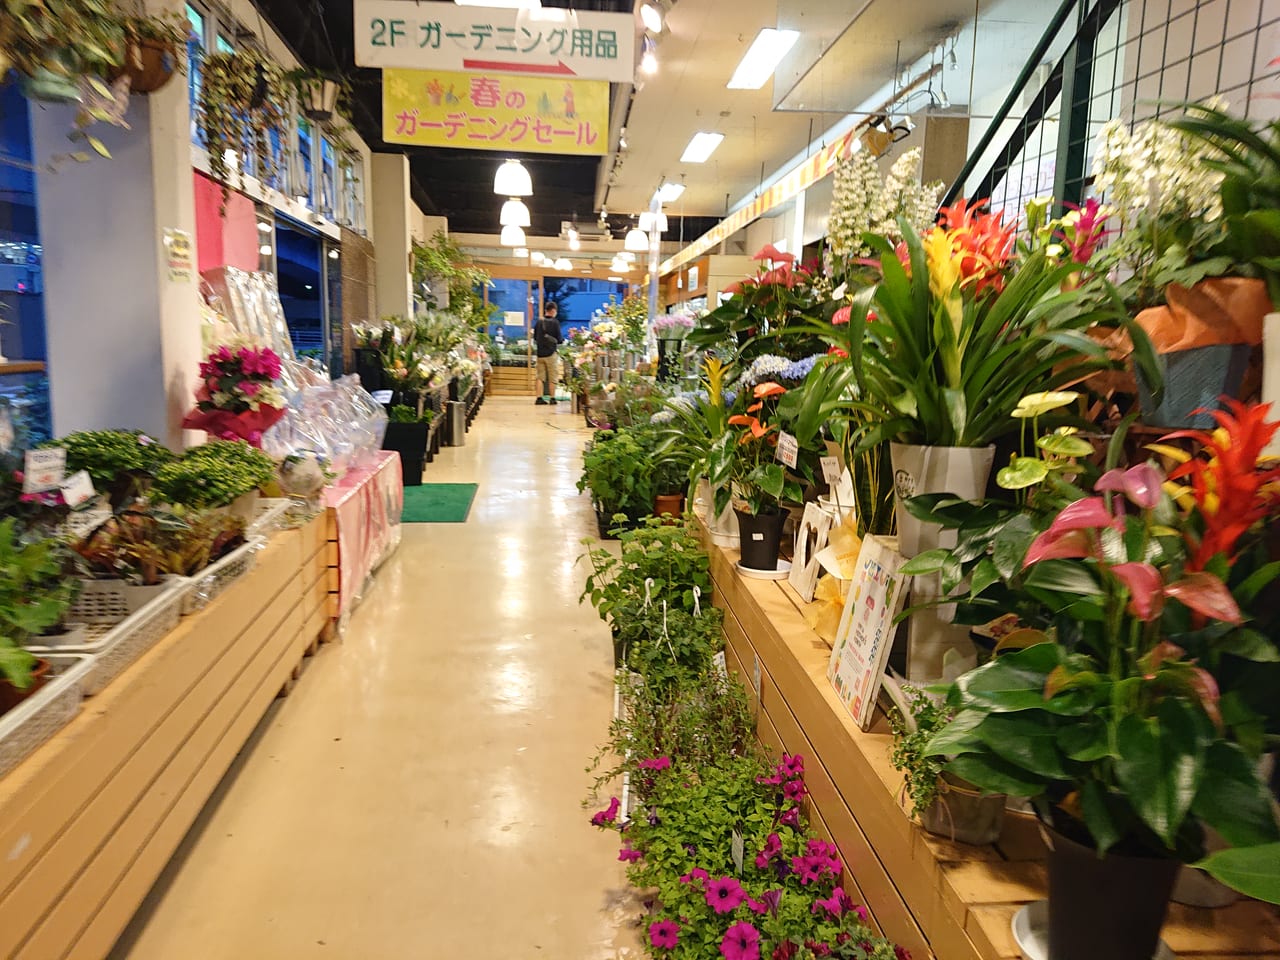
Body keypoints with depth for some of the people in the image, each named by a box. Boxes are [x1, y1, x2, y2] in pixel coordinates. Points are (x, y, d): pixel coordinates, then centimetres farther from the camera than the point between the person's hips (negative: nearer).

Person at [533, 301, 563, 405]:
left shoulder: (539, 322, 3)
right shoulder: (555, 322, -9)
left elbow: (535, 338, 10)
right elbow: (559, 339, -9)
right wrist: (562, 340, 12)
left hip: (540, 353, 4)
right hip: (551, 353, -4)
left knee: (540, 377, 9)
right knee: (553, 377, 5)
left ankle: (539, 398, 5)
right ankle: (552, 398, 7)